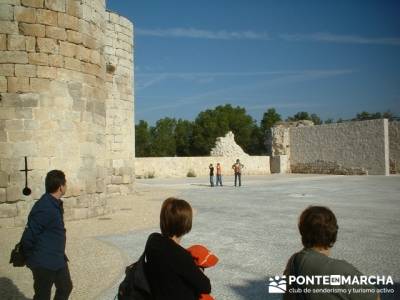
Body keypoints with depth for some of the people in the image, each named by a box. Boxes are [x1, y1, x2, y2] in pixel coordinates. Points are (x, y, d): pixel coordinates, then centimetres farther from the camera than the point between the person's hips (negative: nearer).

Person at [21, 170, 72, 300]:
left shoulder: (56, 204, 4)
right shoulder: (44, 209, -26)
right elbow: (28, 237, -23)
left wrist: (60, 255, 14)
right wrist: (31, 258, -9)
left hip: (58, 260, 9)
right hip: (44, 263, -9)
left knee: (65, 288, 23)